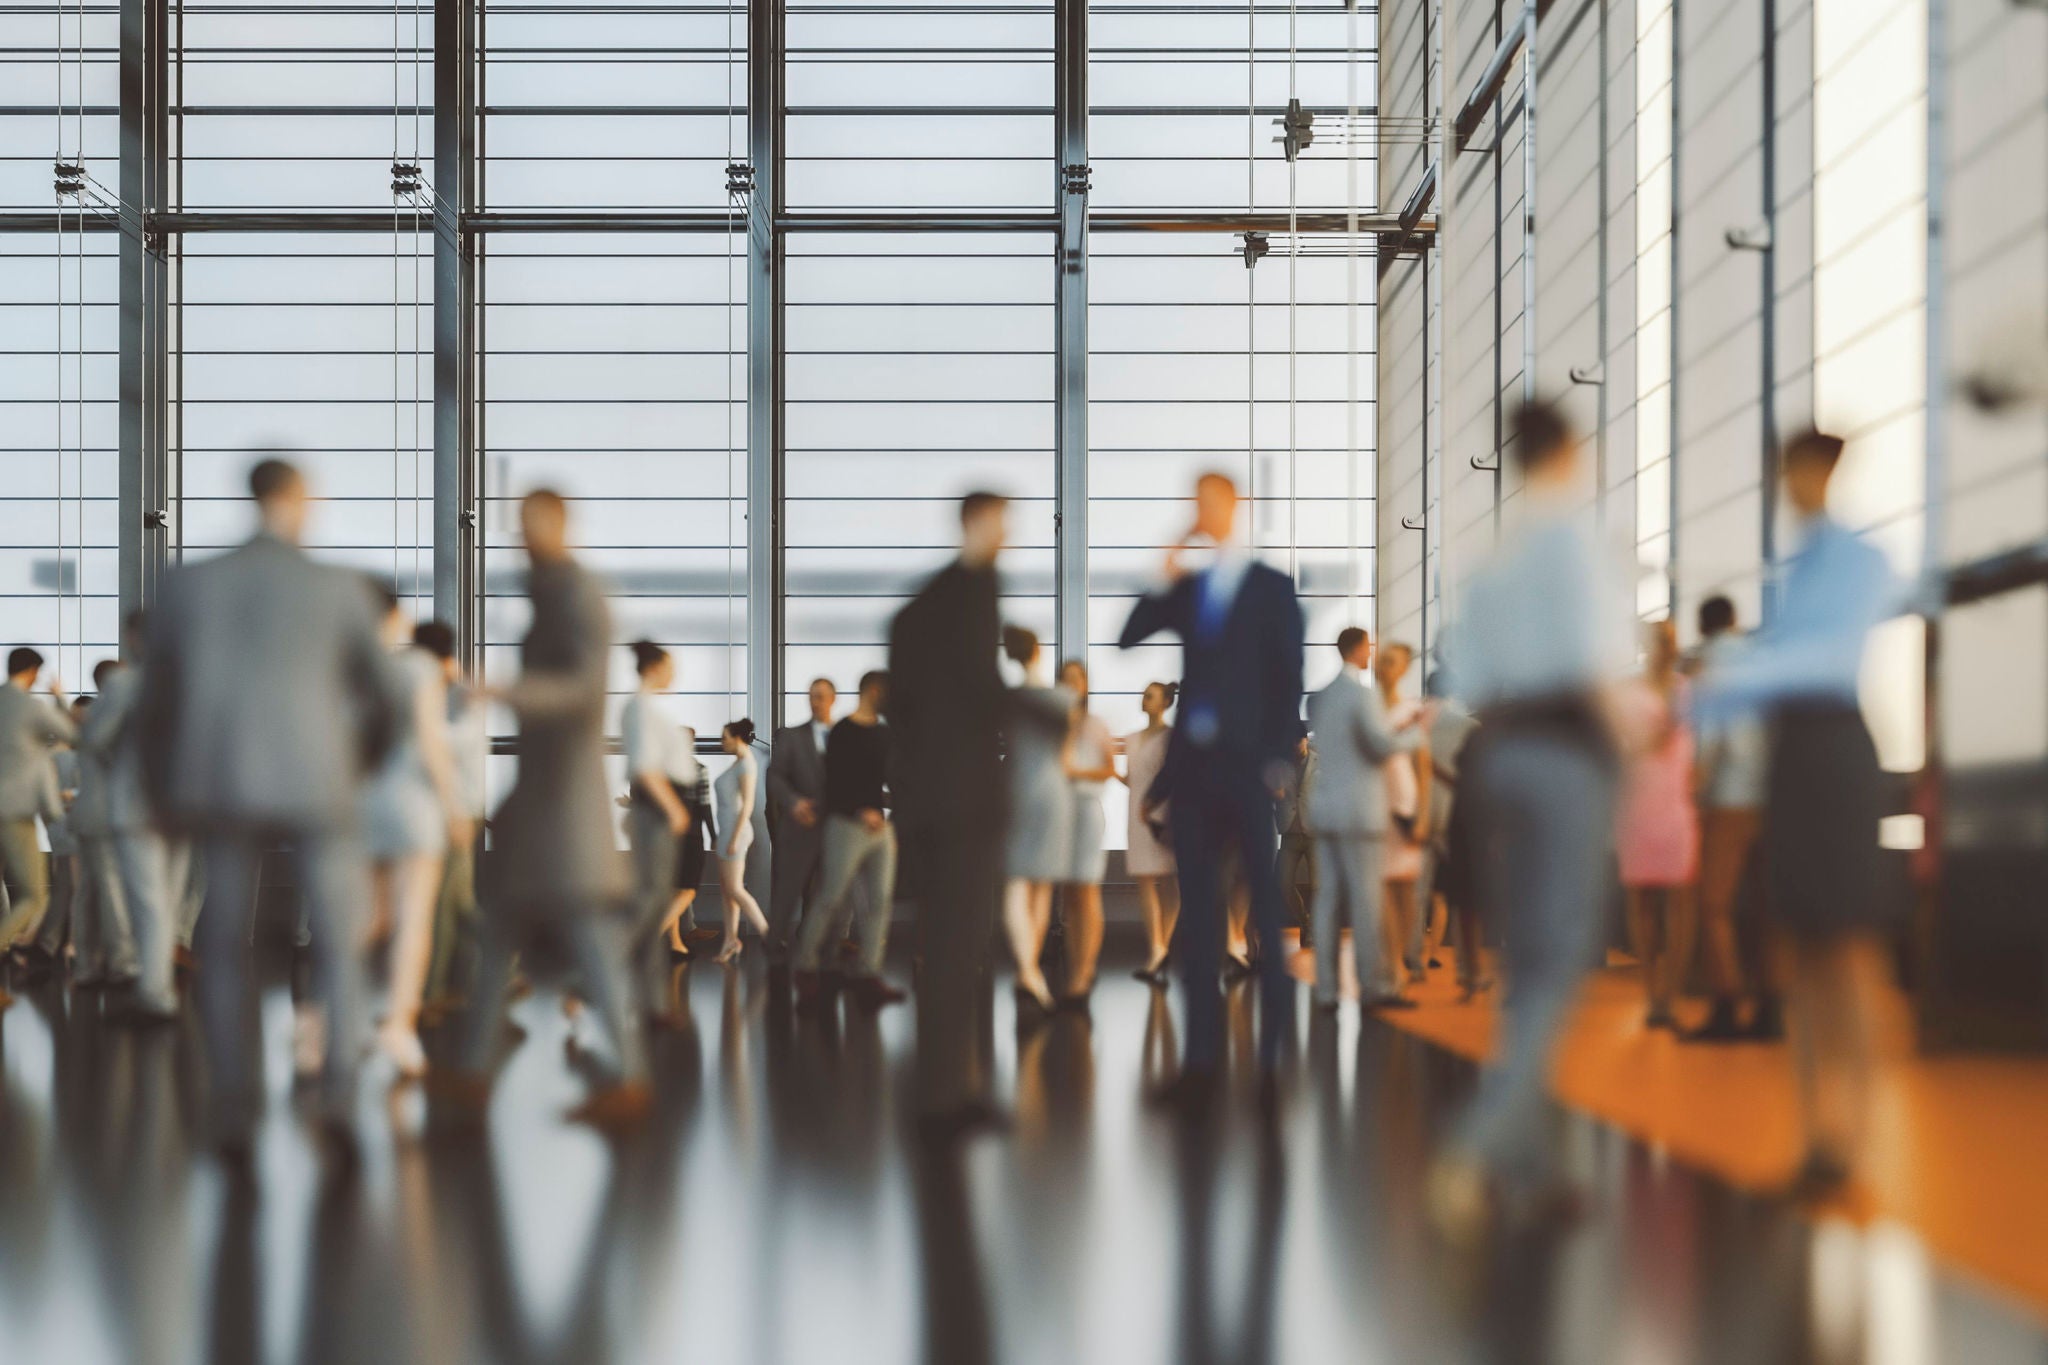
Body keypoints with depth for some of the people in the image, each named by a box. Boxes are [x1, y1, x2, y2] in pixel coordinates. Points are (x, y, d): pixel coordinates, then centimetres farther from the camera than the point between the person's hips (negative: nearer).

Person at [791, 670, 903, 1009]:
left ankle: (868, 975, 3)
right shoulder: (843, 732, -7)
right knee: (832, 899, -6)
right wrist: (861, 811, -19)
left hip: (879, 825, 7)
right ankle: (805, 966, 8)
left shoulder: (884, 733, 15)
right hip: (848, 825, -7)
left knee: (880, 899, 1)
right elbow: (834, 781, -13)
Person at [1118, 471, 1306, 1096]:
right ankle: (1202, 1051, 4)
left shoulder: (1271, 588, 4)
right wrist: (1162, 585, -1)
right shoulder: (1186, 588, 15)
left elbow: (1290, 679, -1)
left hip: (1246, 762, -4)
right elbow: (1128, 639, 8)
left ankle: (1278, 1039, 7)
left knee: (1264, 901, -1)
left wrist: (1280, 758, -9)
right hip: (1192, 761, 4)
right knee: (1197, 904, 2)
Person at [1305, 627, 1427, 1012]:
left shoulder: (1321, 696, 14)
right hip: (1360, 810, -7)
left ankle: (1325, 988, 5)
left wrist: (1399, 729, 24)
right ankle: (1373, 987, -4)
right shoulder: (1363, 693, -11)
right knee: (1366, 898, -5)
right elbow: (1383, 746, -17)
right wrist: (1416, 732, -1)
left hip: (1324, 808, 8)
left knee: (1329, 898, 6)